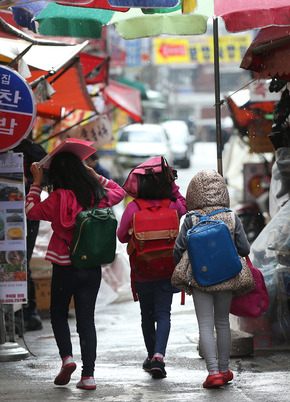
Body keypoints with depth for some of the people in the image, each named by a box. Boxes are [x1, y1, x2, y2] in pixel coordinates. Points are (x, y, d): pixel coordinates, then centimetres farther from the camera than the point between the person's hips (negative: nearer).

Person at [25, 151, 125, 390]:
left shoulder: (57, 199, -15)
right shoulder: (98, 196, -3)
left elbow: (32, 211, 3)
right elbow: (119, 192, 19)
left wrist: (37, 183, 9)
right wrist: (96, 176, 18)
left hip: (65, 268, -3)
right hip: (93, 268, 3)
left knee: (58, 314, 18)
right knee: (86, 319, 7)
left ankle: (67, 357, -1)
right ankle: (88, 375, 3)